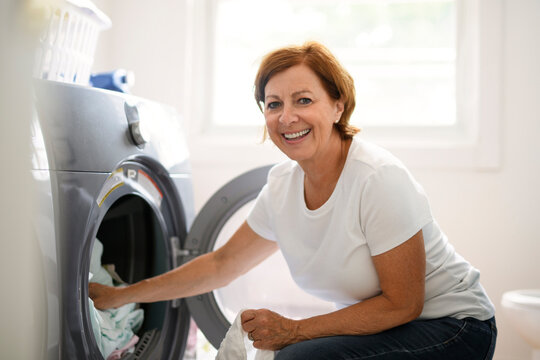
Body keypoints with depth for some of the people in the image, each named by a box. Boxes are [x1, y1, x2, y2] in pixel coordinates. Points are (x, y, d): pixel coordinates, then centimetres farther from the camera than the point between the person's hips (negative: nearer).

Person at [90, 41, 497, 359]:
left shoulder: (379, 179, -25)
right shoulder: (282, 185, -4)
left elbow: (401, 304, -20)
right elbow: (221, 264, 9)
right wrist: (123, 295, 9)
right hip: (378, 327, 6)